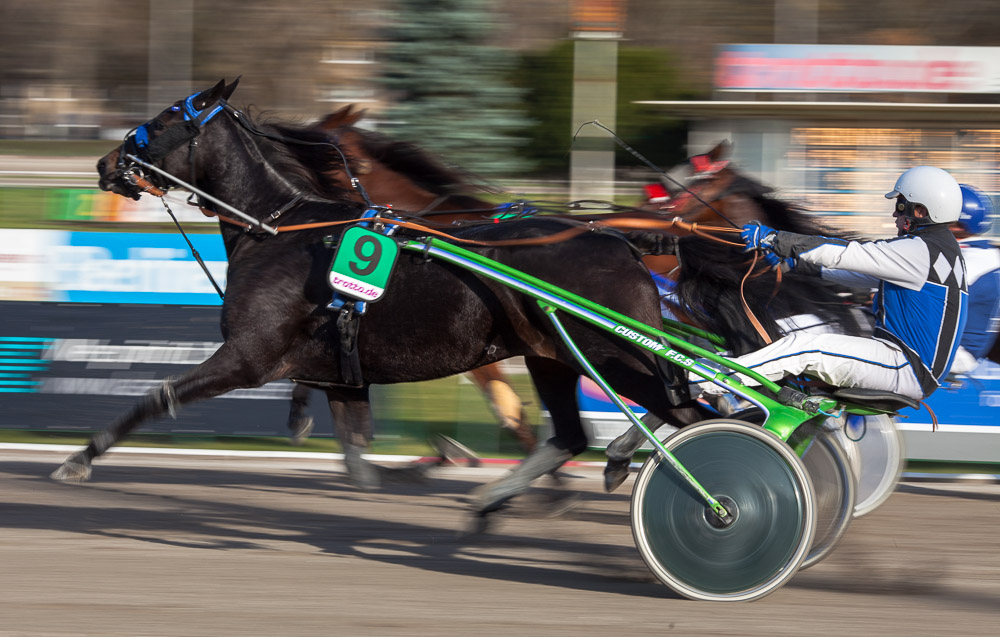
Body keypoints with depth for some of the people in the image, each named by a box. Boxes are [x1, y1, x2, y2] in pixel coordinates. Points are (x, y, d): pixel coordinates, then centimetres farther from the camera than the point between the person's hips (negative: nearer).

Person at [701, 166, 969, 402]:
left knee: (804, 347, -17)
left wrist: (772, 239, -14)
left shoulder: (921, 250, -16)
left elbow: (844, 253, -18)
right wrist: (796, 259, 21)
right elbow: (864, 274, 23)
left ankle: (711, 382, -17)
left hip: (907, 371, -11)